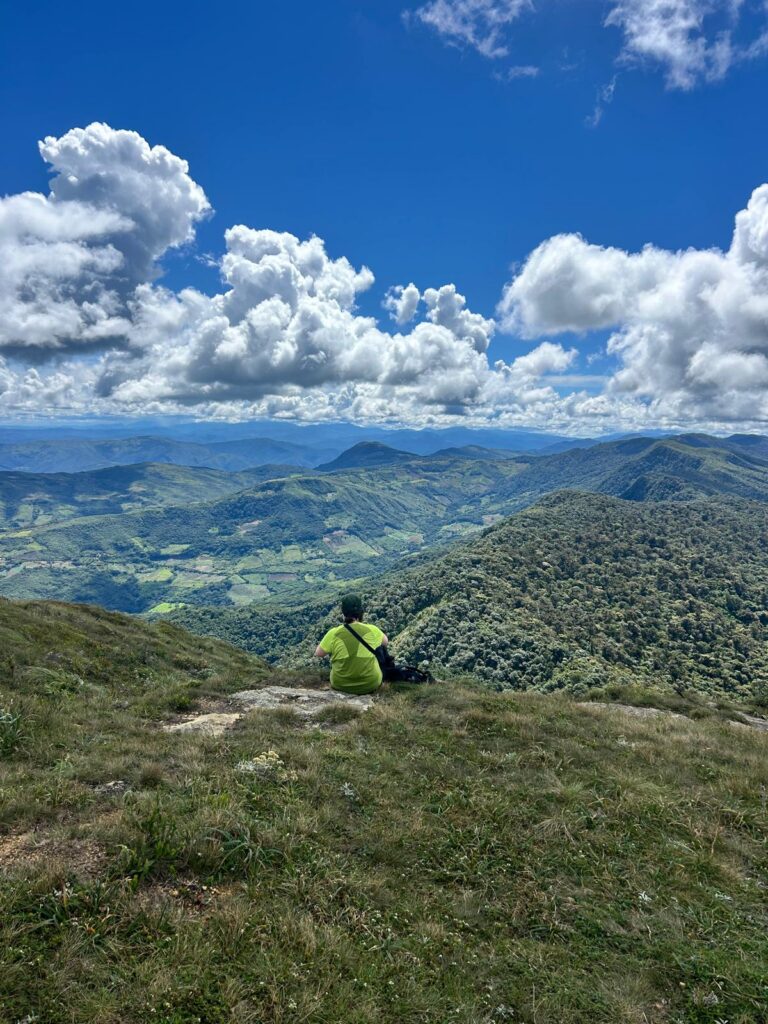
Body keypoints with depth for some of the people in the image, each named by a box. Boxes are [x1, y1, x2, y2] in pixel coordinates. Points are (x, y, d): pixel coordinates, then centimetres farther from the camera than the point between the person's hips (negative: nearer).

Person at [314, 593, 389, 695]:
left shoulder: (333, 634, -16)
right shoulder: (372, 630, -12)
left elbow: (318, 654, -2)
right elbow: (385, 642, 8)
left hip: (341, 685, 1)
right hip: (370, 684, 0)